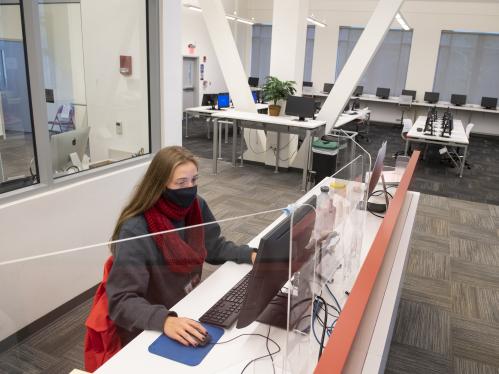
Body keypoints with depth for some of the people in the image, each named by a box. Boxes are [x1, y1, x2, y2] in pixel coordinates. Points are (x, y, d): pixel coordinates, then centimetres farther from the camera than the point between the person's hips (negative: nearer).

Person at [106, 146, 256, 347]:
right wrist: (165, 321, -43)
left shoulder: (196, 206, -6)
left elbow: (214, 247, 9)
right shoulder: (135, 231, -26)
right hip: (147, 331, -6)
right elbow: (121, 300, -28)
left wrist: (251, 255, -6)